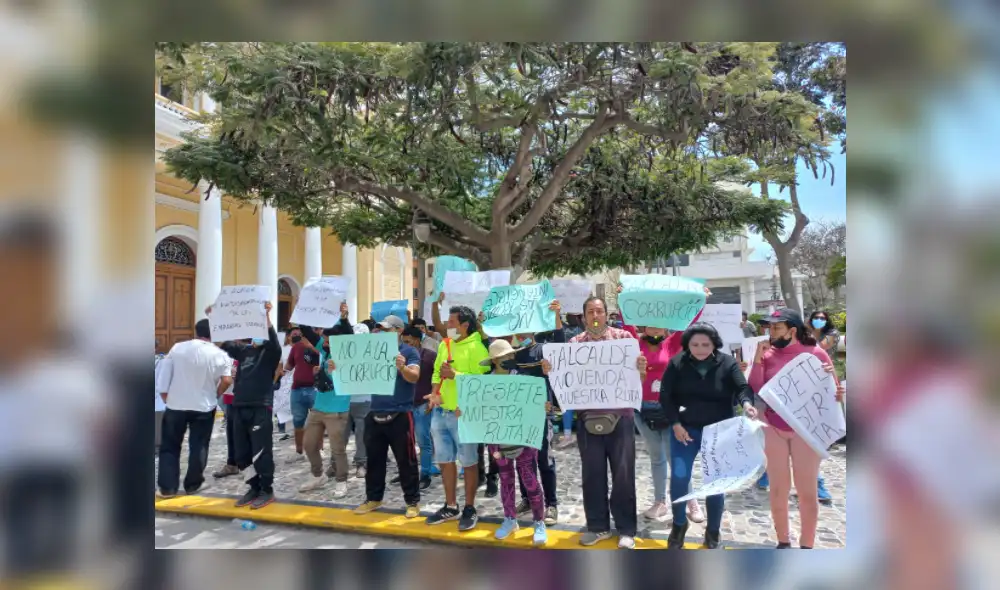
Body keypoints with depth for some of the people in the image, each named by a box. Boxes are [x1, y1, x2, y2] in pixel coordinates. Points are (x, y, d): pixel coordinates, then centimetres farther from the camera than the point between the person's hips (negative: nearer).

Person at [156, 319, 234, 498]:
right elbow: (226, 380, -16)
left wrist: (166, 398, 8)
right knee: (198, 447, 12)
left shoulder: (177, 348, -2)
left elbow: (164, 378, -2)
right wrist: (215, 395, 1)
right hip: (204, 407, -1)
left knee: (169, 446, 13)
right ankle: (192, 484, 21)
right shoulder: (219, 354, -7)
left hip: (176, 406, 1)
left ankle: (167, 487, 12)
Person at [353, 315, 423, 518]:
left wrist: (402, 367, -39)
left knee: (406, 460, 3)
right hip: (375, 413, 5)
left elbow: (414, 377, -18)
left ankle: (412, 501, 13)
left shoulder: (410, 352, -5)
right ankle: (373, 498, 28)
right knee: (374, 459, 14)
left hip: (400, 415, -5)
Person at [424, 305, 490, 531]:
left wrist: (455, 375, -23)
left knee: (468, 462, 4)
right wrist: (435, 392, 0)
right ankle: (450, 506, 28)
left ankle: (470, 509, 18)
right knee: (445, 460, 14)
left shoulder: (476, 348, -11)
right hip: (440, 411, 7)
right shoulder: (444, 345, 12)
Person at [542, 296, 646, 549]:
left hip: (620, 416, -1)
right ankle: (598, 525, 25)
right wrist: (549, 371, -17)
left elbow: (637, 379, 1)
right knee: (592, 473, 9)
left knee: (623, 473, 4)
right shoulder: (574, 343, 4)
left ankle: (626, 529, 19)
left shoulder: (624, 337, 1)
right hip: (588, 417, 2)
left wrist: (641, 369, -22)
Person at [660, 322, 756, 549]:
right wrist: (675, 424, -10)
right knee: (679, 477, -5)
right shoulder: (677, 363, -5)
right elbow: (665, 396, -3)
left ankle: (713, 531, 25)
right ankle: (679, 525, 20)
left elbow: (742, 388, -17)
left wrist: (746, 403, -40)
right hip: (684, 429, 0)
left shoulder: (728, 363, -6)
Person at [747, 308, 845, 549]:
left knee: (807, 490, 7)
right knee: (778, 489, 11)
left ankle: (807, 545, 23)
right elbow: (755, 391, -7)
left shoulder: (816, 353, -6)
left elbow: (833, 391, 1)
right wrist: (758, 358, -14)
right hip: (773, 430, 2)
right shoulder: (767, 355, -1)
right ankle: (783, 541, 27)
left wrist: (837, 393, -21)